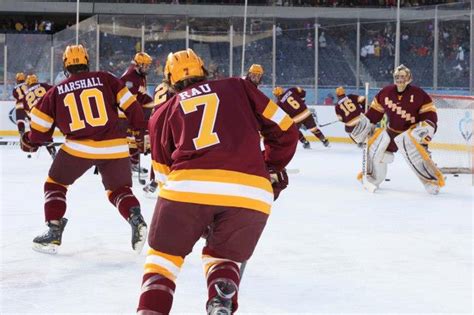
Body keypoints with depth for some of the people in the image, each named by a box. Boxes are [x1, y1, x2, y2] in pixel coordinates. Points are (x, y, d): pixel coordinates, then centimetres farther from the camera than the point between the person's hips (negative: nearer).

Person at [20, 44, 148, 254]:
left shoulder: (57, 91, 10)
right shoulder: (105, 79, 8)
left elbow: (40, 122, 12)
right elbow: (130, 104, 4)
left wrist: (31, 142, 31)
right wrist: (141, 132, 13)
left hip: (78, 148, -1)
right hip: (114, 147, 1)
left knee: (55, 184, 21)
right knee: (119, 189, 17)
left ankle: (53, 231, 12)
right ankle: (135, 219, -10)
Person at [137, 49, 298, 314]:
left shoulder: (163, 113, 24)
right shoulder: (238, 87, 23)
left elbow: (165, 174, 23)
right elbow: (284, 129, 20)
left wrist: (201, 222, 32)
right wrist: (273, 170, 35)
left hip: (187, 187, -1)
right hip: (251, 192, 1)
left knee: (164, 254, 23)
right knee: (222, 257, 25)